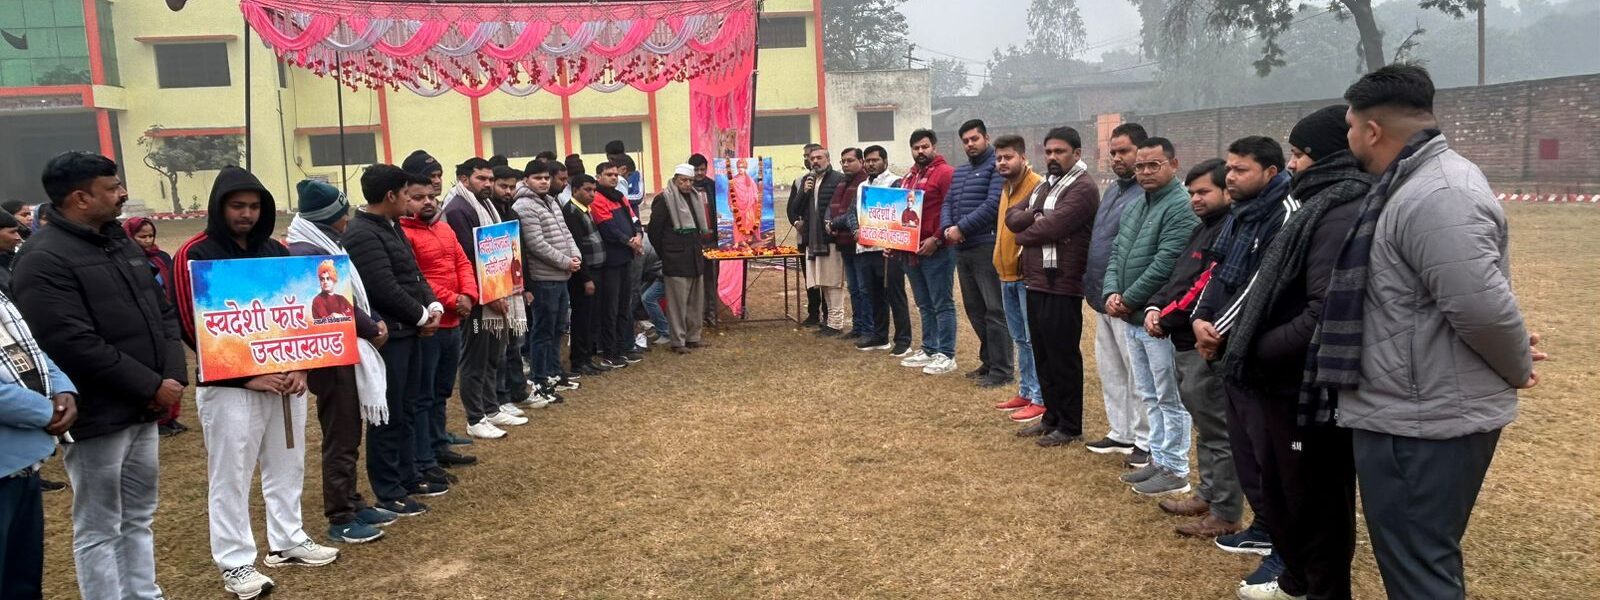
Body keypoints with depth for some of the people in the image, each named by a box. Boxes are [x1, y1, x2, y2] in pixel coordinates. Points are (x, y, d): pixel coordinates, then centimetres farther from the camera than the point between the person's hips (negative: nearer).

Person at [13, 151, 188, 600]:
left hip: (142, 411, 9)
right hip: (98, 417, -8)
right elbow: (74, 345, -22)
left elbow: (163, 313, 15)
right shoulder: (44, 260, -14)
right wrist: (151, 386, -18)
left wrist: (174, 375, -1)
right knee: (99, 528, 3)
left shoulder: (119, 242, 13)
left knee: (138, 518, 18)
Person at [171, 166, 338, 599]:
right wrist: (246, 376, -16)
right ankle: (235, 563, 12)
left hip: (285, 377, 6)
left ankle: (287, 542, 28)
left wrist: (299, 365, -1)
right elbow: (193, 328, -12)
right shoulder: (194, 255, -8)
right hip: (230, 384, -6)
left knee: (286, 466, 14)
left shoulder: (276, 251, 10)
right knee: (231, 476, 2)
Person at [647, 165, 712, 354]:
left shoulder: (695, 197, 11)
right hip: (675, 260, -7)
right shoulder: (664, 199, -10)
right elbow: (654, 230, -8)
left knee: (695, 299, 12)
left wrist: (698, 246, 14)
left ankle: (693, 336, 23)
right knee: (677, 300, -4)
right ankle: (678, 341, 2)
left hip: (694, 257, 7)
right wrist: (664, 254, -2)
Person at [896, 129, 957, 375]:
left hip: (936, 251, -8)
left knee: (942, 304, -3)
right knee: (924, 305, 14)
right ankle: (929, 350, 22)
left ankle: (946, 356, 1)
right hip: (910, 251, 8)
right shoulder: (909, 176, 17)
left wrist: (936, 239, -20)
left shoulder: (945, 173, -8)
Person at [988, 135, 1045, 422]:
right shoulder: (1006, 187, 15)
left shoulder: (1037, 186, -14)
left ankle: (1040, 399, 3)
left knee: (1034, 340, -3)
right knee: (1020, 339, 16)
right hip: (1007, 274, 9)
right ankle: (1025, 392, 25)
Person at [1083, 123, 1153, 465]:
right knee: (1109, 369, 16)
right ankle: (1120, 433, 28)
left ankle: (1145, 442, 10)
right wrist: (1092, 285, 16)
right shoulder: (1112, 190, 15)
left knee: (1137, 372, -1)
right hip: (1103, 297, 10)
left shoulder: (1148, 194, -15)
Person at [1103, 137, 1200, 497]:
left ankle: (1175, 471, 10)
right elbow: (1117, 254, 13)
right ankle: (1159, 460, 28)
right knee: (1149, 395, 17)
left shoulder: (1181, 207, -15)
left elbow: (1164, 264, -22)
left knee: (1169, 398, 1)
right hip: (1131, 318, 9)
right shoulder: (1134, 207, 15)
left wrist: (1128, 299, -15)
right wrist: (1111, 293, -4)